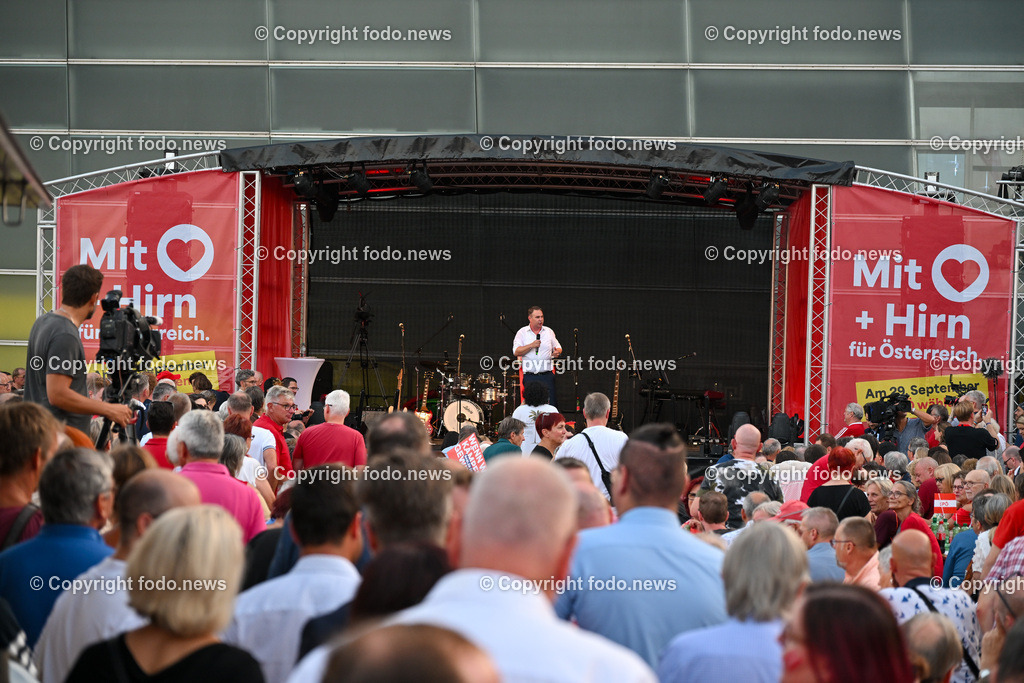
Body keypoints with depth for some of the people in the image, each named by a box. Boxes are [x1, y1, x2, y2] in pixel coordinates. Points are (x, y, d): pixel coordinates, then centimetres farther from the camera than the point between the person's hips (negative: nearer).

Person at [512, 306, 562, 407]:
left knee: (551, 405, -7)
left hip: (547, 376, 2)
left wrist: (557, 352, -6)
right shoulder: (522, 332, 5)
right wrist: (531, 345, -14)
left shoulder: (549, 331, 12)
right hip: (530, 377, -1)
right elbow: (516, 352, -3)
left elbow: (558, 348, 18)